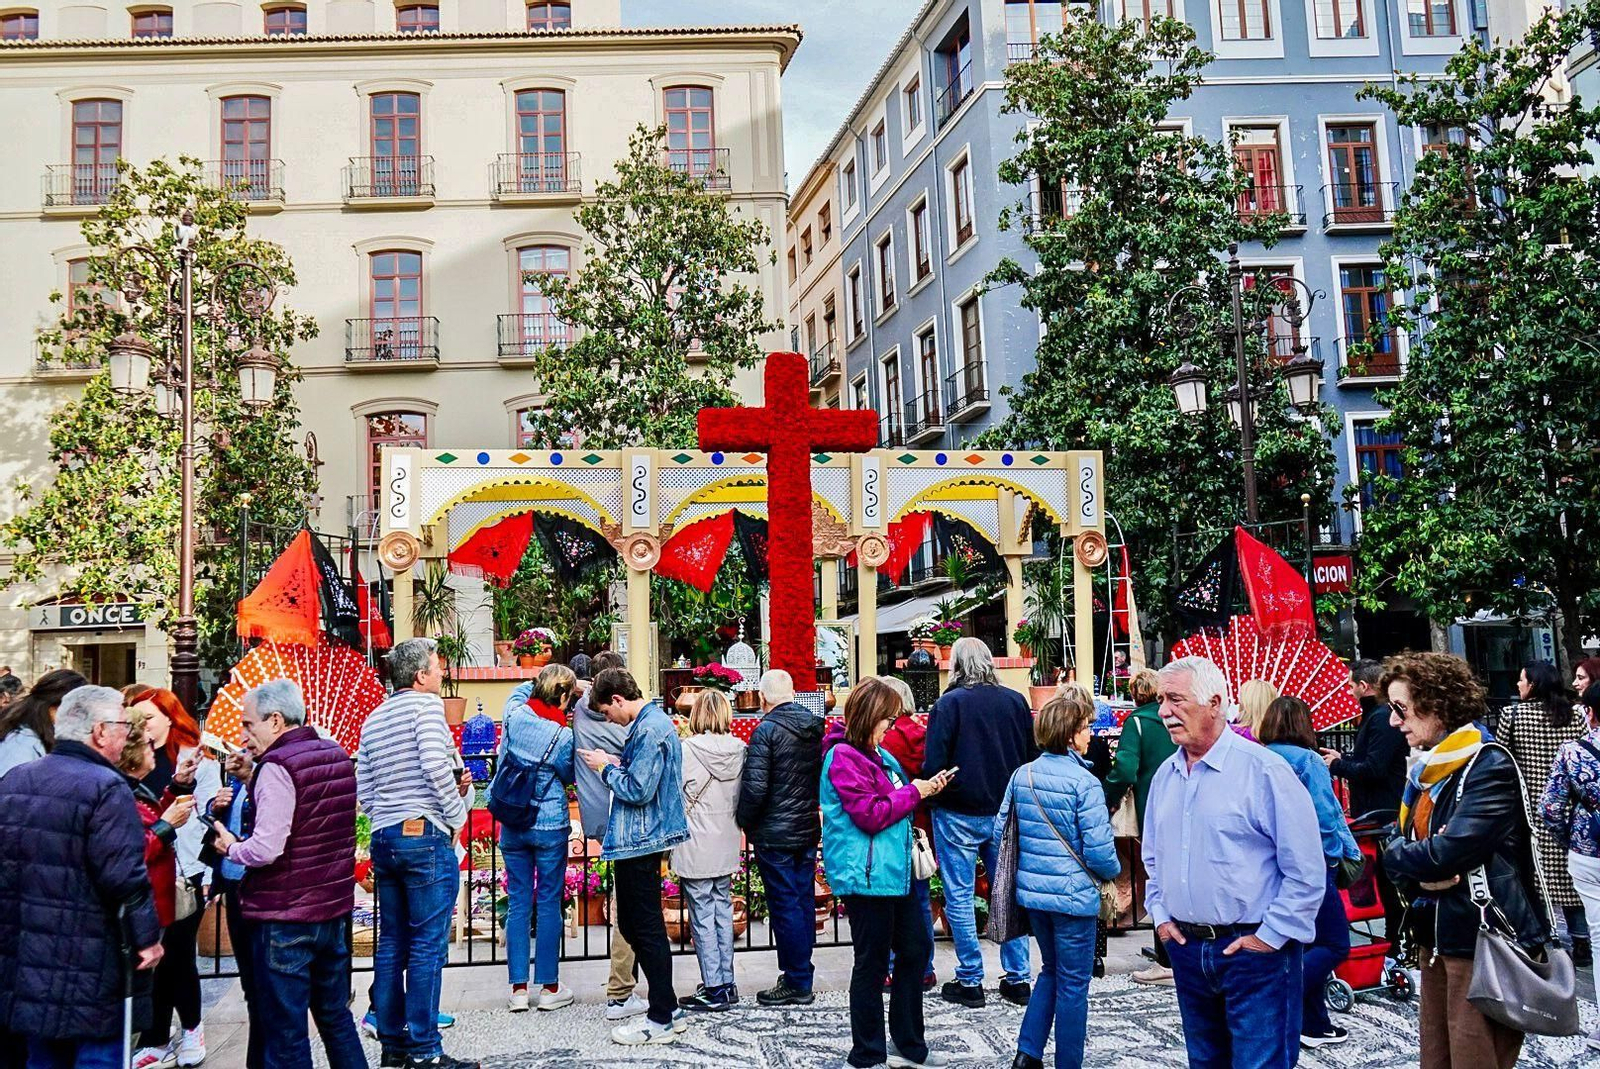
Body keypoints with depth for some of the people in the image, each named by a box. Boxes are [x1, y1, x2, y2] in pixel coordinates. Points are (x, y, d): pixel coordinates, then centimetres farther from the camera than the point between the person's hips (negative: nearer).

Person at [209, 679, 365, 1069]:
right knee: (336, 1016, 19)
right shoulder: (336, 755, 8)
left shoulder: (276, 767, -16)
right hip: (334, 910, 8)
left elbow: (265, 849, -23)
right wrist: (253, 780, 12)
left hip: (284, 918, -8)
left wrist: (231, 848, -4)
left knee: (284, 1030, 2)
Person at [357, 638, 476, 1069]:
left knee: (392, 943, 13)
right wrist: (456, 812, -10)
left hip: (383, 838, 8)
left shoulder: (374, 718, 15)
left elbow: (362, 787, 13)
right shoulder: (425, 704, -8)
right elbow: (436, 765, -20)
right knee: (428, 944, -3)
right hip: (425, 835, -8)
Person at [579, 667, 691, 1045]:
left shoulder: (649, 730, -20)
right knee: (633, 925, 16)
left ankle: (661, 1020, 10)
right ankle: (668, 1009, 24)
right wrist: (618, 764, 5)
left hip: (639, 842, -11)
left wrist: (606, 767, -9)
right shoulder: (654, 721, 12)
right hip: (639, 840, 11)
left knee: (646, 929, -1)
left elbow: (638, 790, -23)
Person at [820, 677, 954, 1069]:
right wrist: (913, 792, -10)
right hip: (865, 875, -10)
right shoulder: (844, 757, -15)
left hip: (894, 870, 10)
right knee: (872, 963, 1)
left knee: (916, 948, 15)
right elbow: (871, 815, -20)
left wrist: (926, 788, 7)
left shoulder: (878, 754, 14)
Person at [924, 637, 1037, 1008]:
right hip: (1007, 813, 4)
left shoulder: (949, 703, -11)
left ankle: (970, 981, 11)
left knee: (959, 898, 6)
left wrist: (931, 789, 3)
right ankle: (1017, 979, 17)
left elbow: (934, 765, -15)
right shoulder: (1016, 701, 2)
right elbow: (1033, 755, 8)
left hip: (959, 814, -4)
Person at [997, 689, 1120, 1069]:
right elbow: (1099, 850, -18)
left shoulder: (1022, 775, 1)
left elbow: (1000, 831, 6)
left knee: (1051, 970, 23)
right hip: (1073, 895, -6)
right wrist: (1113, 871, 3)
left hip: (1032, 891, 6)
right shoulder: (1085, 783, -17)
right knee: (1073, 983, 8)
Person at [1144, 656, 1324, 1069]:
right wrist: (1160, 914, 10)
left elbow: (1306, 869, -14)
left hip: (1254, 949, -6)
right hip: (1186, 948, 7)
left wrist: (1271, 936, -14)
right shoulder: (1165, 776, 7)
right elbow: (1153, 856, 21)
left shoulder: (1264, 769, -14)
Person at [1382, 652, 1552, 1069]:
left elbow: (1449, 852, -24)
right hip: (1438, 937, 8)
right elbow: (1399, 841, 8)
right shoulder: (1426, 768, 12)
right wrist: (1422, 872, -12)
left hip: (1485, 939, -8)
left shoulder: (1489, 765, -15)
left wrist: (1398, 854, -7)